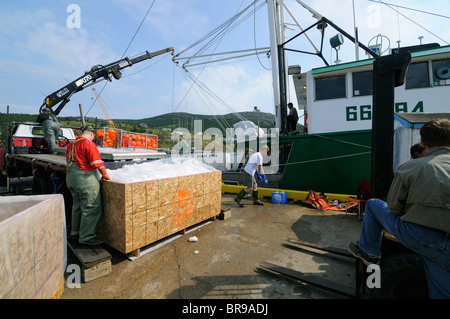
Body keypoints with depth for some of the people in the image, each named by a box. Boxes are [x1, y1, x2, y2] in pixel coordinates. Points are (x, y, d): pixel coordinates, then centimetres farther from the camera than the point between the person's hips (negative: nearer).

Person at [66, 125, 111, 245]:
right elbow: (97, 162, -17)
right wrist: (104, 175, -7)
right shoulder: (88, 143, -12)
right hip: (85, 179, -10)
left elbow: (70, 163, 19)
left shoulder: (71, 145, 16)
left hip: (70, 177, 10)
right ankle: (86, 236, 4)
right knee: (91, 208, -3)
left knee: (78, 206, 19)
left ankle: (75, 233, 30)